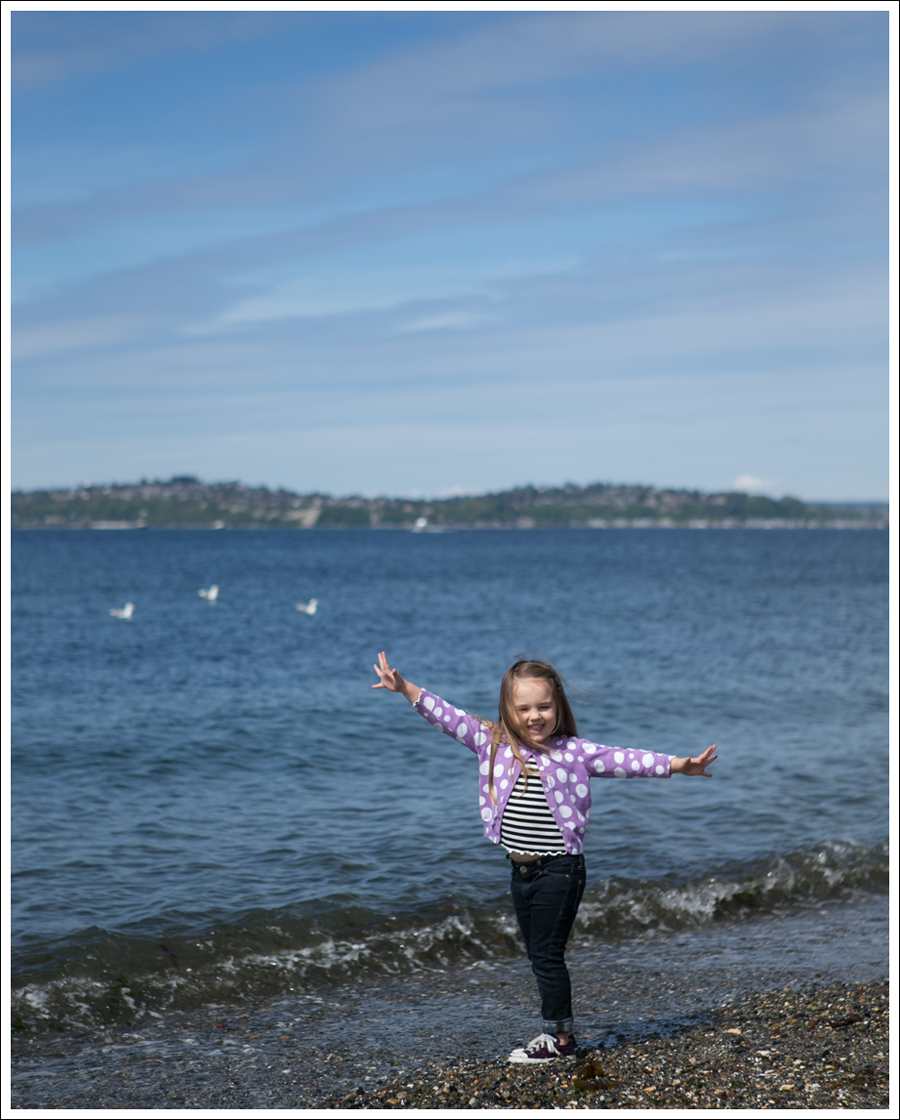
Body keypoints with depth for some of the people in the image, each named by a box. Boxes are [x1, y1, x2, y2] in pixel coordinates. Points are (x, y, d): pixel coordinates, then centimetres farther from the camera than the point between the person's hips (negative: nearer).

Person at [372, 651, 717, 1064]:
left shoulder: (573, 752, -6)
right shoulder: (495, 744, 3)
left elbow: (625, 760, -12)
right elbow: (449, 718, -1)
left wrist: (678, 765, -21)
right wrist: (406, 689, -10)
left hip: (559, 870, -5)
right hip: (522, 871, 5)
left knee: (546, 953, -4)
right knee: (539, 955, 14)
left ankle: (559, 1037, 6)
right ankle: (559, 1031, 25)